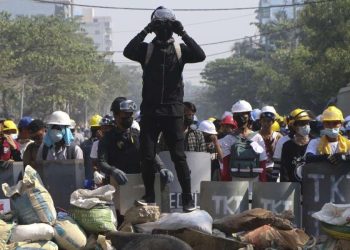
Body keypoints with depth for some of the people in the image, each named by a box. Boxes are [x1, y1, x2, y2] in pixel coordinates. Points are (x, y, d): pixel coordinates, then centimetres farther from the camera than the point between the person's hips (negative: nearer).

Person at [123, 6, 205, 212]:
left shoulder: (180, 49, 8)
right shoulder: (146, 49, 6)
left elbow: (200, 55, -10)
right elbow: (128, 51, -13)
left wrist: (183, 33, -10)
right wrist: (146, 31, -13)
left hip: (173, 110, -1)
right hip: (150, 110, 1)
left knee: (179, 156, -3)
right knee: (148, 156, 1)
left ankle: (188, 198, 1)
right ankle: (149, 199, 11)